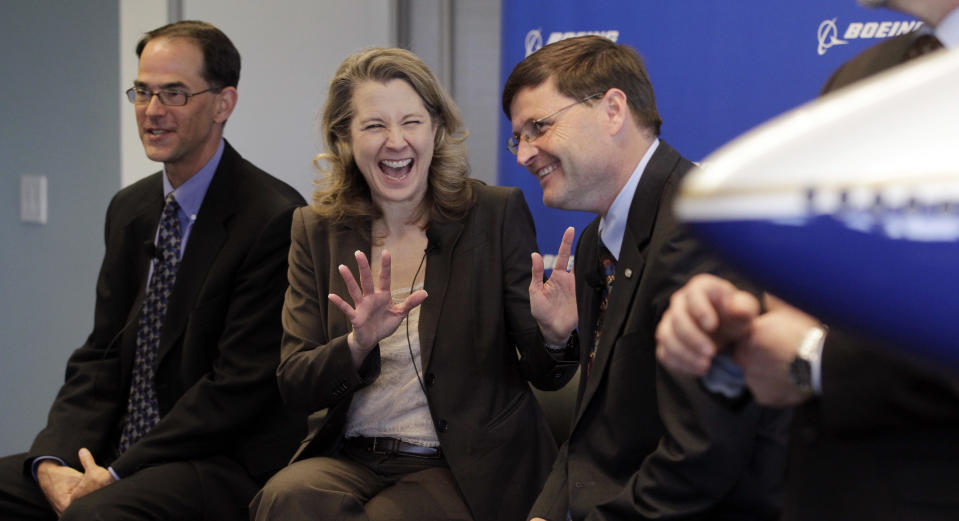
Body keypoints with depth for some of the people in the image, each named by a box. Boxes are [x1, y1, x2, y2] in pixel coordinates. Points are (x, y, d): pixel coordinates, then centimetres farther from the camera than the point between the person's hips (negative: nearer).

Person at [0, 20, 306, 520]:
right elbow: (102, 354, 10)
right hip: (122, 455, 7)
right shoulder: (129, 209, 13)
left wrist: (117, 475, -16)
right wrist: (52, 459, -8)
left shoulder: (275, 218, -12)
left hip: (228, 464, -7)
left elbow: (239, 384, -15)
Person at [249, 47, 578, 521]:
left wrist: (553, 338, -26)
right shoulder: (317, 231, 5)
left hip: (466, 470, -2)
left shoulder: (498, 214, -3)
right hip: (352, 459, 3)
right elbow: (295, 388, -2)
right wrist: (359, 343, -22)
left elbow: (544, 376, -2)